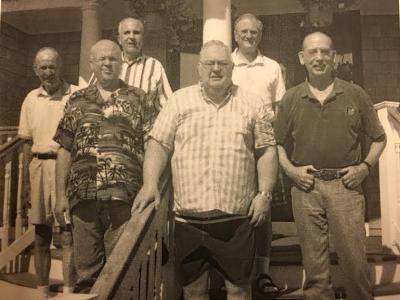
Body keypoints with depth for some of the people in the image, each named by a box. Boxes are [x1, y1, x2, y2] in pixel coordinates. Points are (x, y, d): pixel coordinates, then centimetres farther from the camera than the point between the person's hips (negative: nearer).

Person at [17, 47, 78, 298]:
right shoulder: (31, 99, 11)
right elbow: (27, 141, 16)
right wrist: (35, 170, 6)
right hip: (40, 168, 4)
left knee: (68, 234, -3)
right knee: (42, 235, 11)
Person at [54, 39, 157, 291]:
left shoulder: (139, 99, 8)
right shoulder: (77, 101, 13)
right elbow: (65, 150, 12)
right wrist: (61, 195, 7)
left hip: (124, 196, -2)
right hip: (83, 195, 2)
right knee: (86, 269, 10)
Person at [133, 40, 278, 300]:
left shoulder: (252, 103, 7)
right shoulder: (180, 100, 7)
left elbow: (267, 150, 6)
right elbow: (159, 144, 2)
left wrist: (265, 193, -3)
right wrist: (150, 184, -11)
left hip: (237, 216, 0)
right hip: (188, 217, 1)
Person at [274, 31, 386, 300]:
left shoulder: (355, 94, 4)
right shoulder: (291, 99, 5)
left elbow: (379, 138, 12)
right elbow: (277, 143, 12)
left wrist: (365, 166, -2)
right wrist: (290, 169, -2)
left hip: (346, 184, -1)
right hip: (306, 186, 1)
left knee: (355, 260, 2)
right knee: (314, 264, 9)